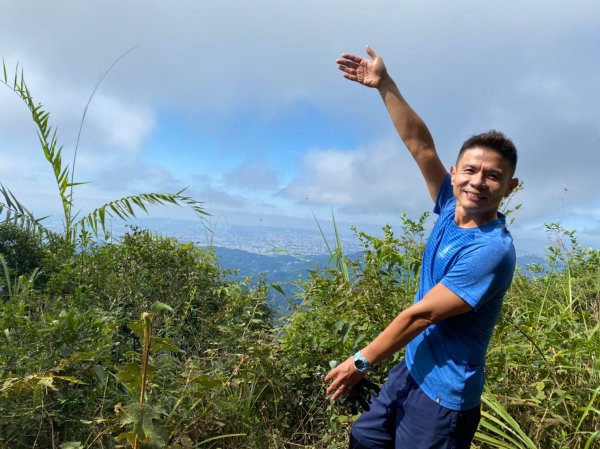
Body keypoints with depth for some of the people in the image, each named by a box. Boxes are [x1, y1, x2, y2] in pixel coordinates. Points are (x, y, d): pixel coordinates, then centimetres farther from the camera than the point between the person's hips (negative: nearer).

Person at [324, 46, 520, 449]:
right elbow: (420, 144, -5)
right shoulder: (452, 208, -5)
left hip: (443, 394, -7)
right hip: (412, 369, 7)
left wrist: (361, 362, -14)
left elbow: (422, 314, -22)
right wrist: (384, 84, -9)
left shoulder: (491, 251, -25)